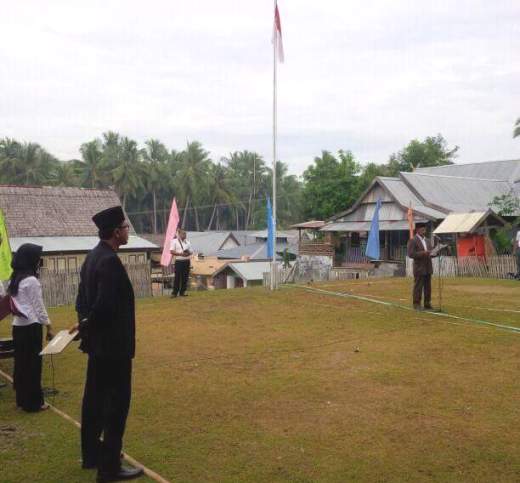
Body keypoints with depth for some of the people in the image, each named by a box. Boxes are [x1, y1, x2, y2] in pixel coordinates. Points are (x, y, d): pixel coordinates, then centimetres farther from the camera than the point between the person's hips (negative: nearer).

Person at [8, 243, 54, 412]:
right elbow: (39, 307, -11)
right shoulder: (31, 281, -14)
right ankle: (33, 402, 7)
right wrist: (48, 326, -4)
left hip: (18, 326, 8)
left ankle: (22, 399, 24)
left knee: (21, 363, 14)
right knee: (33, 364, 0)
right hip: (31, 327, -8)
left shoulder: (14, 279, 10)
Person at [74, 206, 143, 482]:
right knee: (116, 404, -1)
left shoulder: (92, 257, 8)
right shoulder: (110, 262, -22)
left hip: (97, 343, 10)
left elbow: (83, 298, 12)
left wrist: (85, 324, 4)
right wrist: (86, 326, -12)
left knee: (94, 399, 18)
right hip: (113, 345, -10)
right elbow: (105, 306, -27)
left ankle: (91, 455, 31)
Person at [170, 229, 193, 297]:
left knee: (185, 277, 4)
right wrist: (180, 254, -18)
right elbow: (172, 251, -6)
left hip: (186, 261, 5)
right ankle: (174, 292, -1)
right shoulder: (174, 241, 2)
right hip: (179, 261, -5)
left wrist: (188, 253, -8)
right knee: (177, 277, -6)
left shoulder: (187, 242, 16)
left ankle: (182, 292, 13)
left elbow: (191, 251, 16)